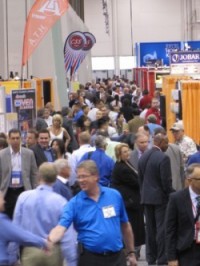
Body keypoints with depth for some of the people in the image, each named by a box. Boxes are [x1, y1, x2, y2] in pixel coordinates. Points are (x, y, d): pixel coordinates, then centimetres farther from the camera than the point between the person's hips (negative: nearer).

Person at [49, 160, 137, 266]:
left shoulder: (115, 196, 2)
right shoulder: (74, 203, -4)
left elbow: (125, 226, 11)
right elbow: (61, 227, -18)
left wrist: (131, 253, 13)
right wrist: (49, 241, -39)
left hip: (117, 257, 2)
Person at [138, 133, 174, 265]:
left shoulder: (143, 156, 6)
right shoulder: (163, 158, -17)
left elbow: (140, 178, 10)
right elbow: (166, 181, -18)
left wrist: (144, 194, 17)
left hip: (147, 197, 7)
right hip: (161, 197, -7)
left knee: (150, 228, 12)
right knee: (162, 228, -2)